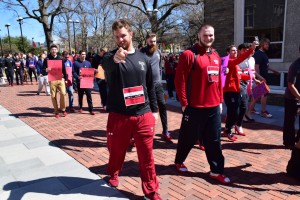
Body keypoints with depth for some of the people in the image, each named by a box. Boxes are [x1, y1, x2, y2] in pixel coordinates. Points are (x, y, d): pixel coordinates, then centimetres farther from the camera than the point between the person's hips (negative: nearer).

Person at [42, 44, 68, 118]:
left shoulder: (60, 59, 9)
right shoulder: (47, 59, 2)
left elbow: (64, 69, 14)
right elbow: (43, 72, -1)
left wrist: (66, 78, 8)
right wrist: (46, 70, -24)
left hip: (60, 79, 1)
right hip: (52, 80, -1)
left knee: (63, 93, -13)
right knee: (53, 96, 2)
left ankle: (63, 109, 5)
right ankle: (56, 111, 14)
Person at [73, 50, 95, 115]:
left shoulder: (88, 63, 11)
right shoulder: (76, 63, 3)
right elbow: (74, 72, -4)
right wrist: (78, 77, -23)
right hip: (79, 82, -1)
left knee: (89, 96, -4)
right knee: (80, 96, 10)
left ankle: (91, 110, -2)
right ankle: (80, 108, 26)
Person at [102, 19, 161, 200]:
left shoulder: (142, 58, 7)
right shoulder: (112, 57, -3)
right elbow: (106, 64, -30)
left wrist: (154, 109, 12)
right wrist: (115, 58, -53)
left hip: (144, 115, 2)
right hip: (119, 115, -1)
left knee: (147, 156, 6)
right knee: (116, 151, 16)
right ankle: (113, 174, 46)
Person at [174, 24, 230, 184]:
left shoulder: (216, 56, 13)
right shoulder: (189, 54, -10)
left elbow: (219, 80, 17)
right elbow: (180, 80, -13)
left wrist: (220, 100, 14)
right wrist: (184, 103, -14)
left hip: (214, 107, 6)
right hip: (195, 107, -6)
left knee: (214, 140, 12)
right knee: (188, 137, 11)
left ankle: (216, 171, 25)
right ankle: (179, 161, 34)